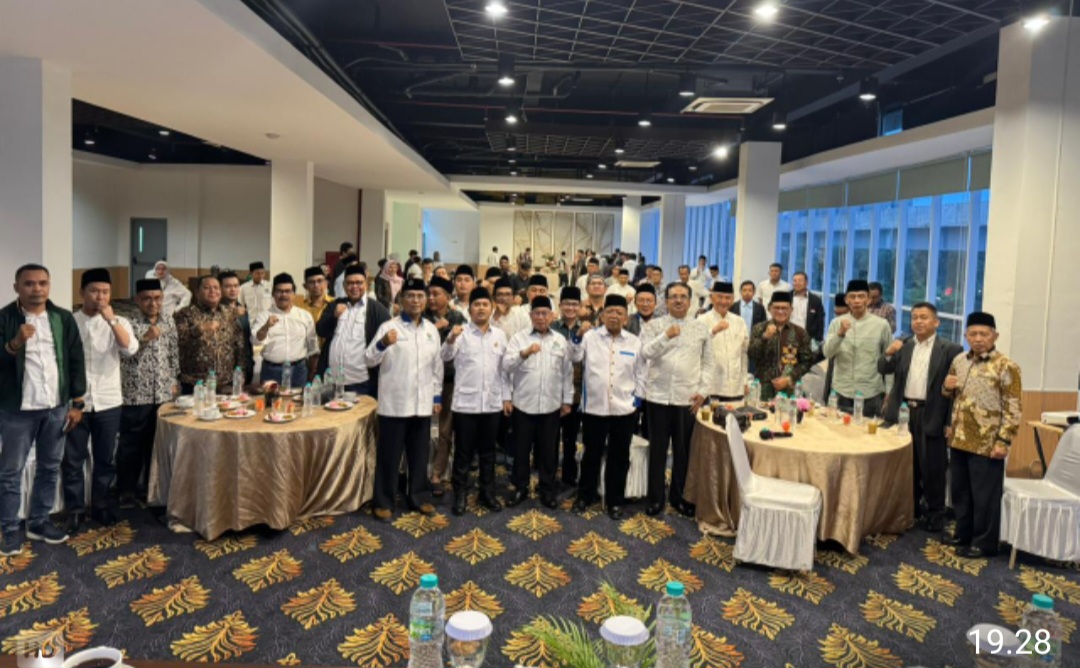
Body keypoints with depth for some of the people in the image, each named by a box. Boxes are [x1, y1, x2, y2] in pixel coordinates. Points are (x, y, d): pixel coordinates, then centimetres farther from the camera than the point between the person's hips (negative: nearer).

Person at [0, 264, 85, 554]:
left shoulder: (64, 318, 3)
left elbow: (76, 361, 5)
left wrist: (77, 403, 2)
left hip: (57, 407, 3)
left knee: (50, 468, 12)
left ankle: (39, 522, 25)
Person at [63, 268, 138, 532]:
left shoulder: (118, 322, 2)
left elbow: (131, 349, -16)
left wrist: (111, 319, -20)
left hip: (108, 401, 1)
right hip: (75, 401, -1)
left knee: (106, 458, 11)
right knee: (73, 459, 6)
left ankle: (101, 505, 25)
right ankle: (75, 510, 19)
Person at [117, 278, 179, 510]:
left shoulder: (168, 322, 7)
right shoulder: (130, 324, -8)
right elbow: (123, 353, -18)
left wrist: (174, 380, 12)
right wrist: (145, 338, -30)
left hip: (163, 394, 5)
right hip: (135, 395, -4)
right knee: (131, 445, 5)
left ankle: (151, 488, 26)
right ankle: (126, 491, 18)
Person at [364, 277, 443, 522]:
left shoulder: (431, 330, 9)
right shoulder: (389, 327, -5)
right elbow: (369, 360, -13)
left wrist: (437, 396, 13)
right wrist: (382, 344, -32)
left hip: (422, 403, 5)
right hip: (394, 403, -4)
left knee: (419, 453, 13)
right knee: (389, 455, 4)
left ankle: (415, 497, 28)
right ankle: (383, 501, 16)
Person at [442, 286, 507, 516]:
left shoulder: (499, 335, 8)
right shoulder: (461, 332, -4)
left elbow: (503, 368, 12)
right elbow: (445, 356, -16)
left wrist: (506, 396, 9)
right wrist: (450, 339, -36)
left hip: (492, 403, 3)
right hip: (466, 402, -3)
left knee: (488, 452, 14)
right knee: (463, 452, 6)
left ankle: (487, 492, 25)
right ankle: (460, 494, 17)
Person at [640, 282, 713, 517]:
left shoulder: (702, 328, 6)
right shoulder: (655, 325, 3)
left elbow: (707, 364, 7)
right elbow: (645, 352, -10)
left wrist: (702, 391, -2)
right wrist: (666, 336, -20)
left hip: (688, 398, 1)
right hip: (658, 396, -1)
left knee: (683, 449, 10)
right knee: (658, 448, 7)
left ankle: (679, 496, 25)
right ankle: (656, 497, 19)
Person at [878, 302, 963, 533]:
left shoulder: (950, 349, -6)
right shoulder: (903, 345, 8)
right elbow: (883, 369, 5)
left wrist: (950, 422, -13)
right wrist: (889, 354, -17)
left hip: (931, 415, -4)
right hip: (904, 411, 4)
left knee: (932, 468, 3)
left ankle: (935, 514, 18)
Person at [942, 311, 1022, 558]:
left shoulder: (1006, 367, -11)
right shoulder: (959, 361, 8)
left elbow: (1013, 409, -12)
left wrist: (1003, 441, -17)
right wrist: (947, 387, -1)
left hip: (987, 444, -7)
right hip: (959, 440, 7)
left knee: (985, 496, 4)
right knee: (959, 491, 17)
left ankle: (984, 543, 16)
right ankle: (963, 534, 32)